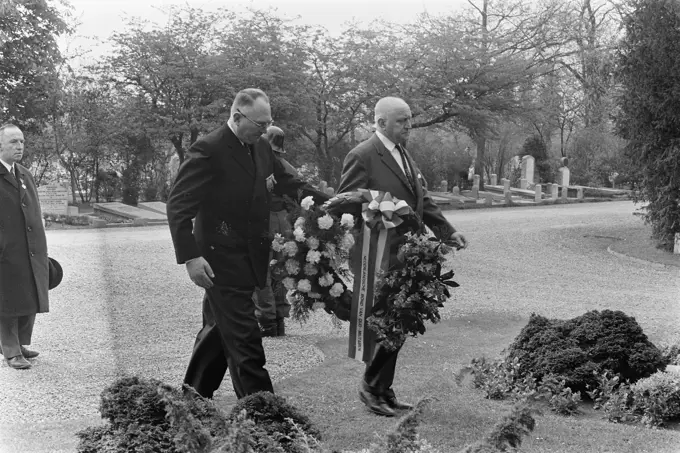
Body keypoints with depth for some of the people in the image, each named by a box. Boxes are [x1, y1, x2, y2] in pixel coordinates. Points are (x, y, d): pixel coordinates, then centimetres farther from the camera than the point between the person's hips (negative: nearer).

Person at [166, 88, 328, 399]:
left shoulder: (261, 147, 8)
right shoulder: (208, 150, -15)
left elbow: (288, 184, 15)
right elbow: (178, 205, -16)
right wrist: (190, 257, -24)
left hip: (249, 256, 8)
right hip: (221, 258, -8)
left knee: (219, 330, 19)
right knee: (245, 340, -7)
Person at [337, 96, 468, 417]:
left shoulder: (403, 155, 15)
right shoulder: (362, 156, -11)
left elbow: (422, 201, 19)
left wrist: (448, 231, 10)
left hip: (405, 256, 8)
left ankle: (384, 390, 23)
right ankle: (370, 386, 11)